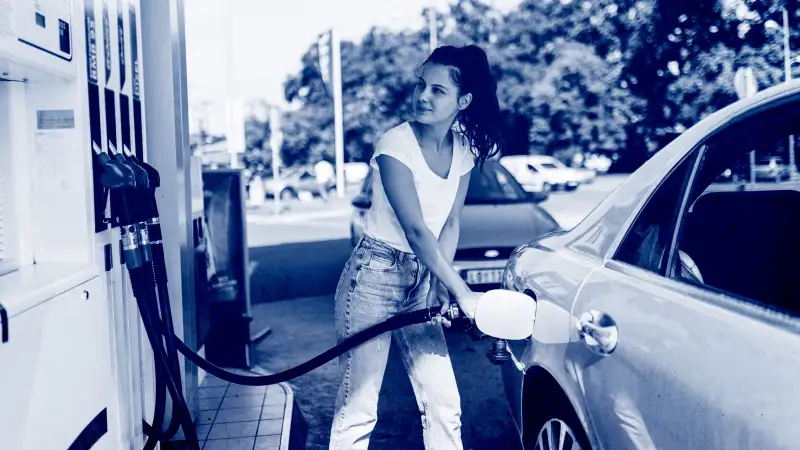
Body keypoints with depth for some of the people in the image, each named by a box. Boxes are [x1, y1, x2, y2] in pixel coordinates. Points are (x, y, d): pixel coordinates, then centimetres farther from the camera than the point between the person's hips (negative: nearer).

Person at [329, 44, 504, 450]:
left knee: (444, 403, 6)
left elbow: (450, 224, 2)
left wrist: (439, 287, -12)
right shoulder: (396, 145, -17)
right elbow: (416, 230, -23)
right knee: (358, 407, -5)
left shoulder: (465, 149, 2)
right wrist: (464, 294, -27)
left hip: (421, 280, 6)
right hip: (374, 278, -6)